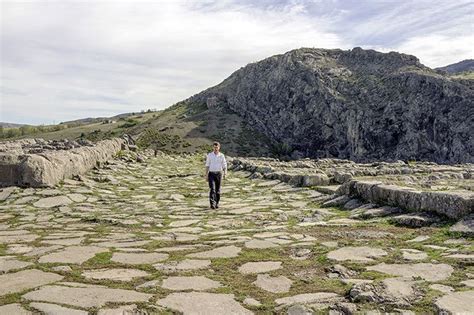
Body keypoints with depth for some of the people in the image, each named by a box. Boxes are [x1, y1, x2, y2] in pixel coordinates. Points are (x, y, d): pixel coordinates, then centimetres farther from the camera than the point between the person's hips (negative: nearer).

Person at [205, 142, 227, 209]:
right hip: (211, 174, -1)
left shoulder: (221, 156, 1)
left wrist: (225, 173, -16)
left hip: (219, 174, 1)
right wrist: (206, 175, -1)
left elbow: (224, 166, 1)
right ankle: (212, 204, -19)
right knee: (212, 189, -14)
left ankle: (216, 203, 21)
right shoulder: (209, 155, 1)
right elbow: (207, 165, 4)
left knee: (217, 190, 7)